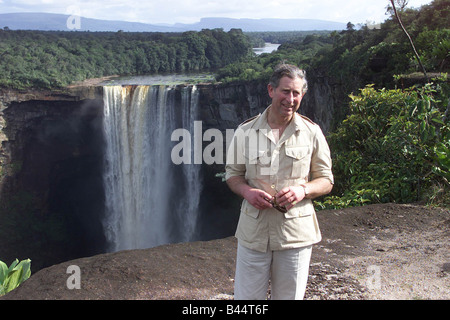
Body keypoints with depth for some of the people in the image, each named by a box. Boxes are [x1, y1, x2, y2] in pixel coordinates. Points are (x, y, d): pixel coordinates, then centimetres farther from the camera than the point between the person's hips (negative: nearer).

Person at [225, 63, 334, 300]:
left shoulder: (311, 132, 1)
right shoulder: (245, 131, 2)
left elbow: (326, 180, 5)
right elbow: (232, 173, 10)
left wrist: (303, 190, -16)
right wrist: (247, 191, -12)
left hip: (295, 232, 0)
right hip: (254, 230, 0)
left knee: (288, 296, 12)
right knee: (246, 296, 7)